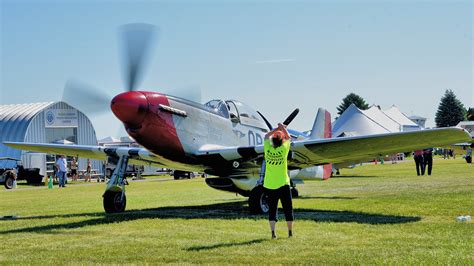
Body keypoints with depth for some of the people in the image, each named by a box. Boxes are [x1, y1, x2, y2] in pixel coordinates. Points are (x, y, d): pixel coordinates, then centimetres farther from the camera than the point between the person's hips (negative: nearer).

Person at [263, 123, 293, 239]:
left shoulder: (268, 149, -7)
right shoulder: (283, 149, -10)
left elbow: (266, 136, 14)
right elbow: (288, 138, 11)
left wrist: (277, 129, 18)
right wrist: (282, 128, 23)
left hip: (269, 185, 2)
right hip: (283, 185, -1)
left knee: (272, 210, 7)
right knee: (288, 209, 10)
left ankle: (273, 232, -1)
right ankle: (290, 232, 16)